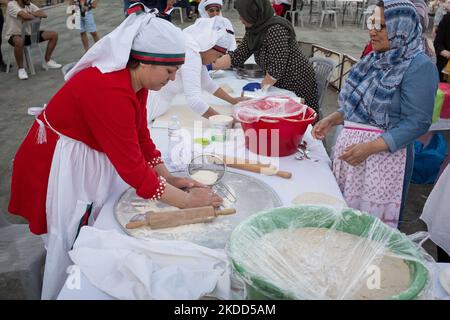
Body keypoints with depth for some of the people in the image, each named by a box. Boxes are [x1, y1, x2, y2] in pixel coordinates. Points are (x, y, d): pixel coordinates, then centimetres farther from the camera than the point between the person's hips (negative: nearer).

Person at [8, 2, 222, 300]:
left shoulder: (135, 79, -7)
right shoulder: (110, 91, -34)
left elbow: (141, 136, 1)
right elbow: (133, 167, -30)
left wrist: (168, 178, -5)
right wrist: (185, 200, -22)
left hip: (91, 157, 8)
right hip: (59, 166, -8)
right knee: (72, 242, 6)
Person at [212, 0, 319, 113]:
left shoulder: (276, 29, -25)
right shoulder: (253, 30, 2)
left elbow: (277, 68, -27)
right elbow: (237, 56, 2)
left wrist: (261, 86, -15)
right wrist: (209, 66, -3)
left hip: (298, 85, -8)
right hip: (279, 85, 8)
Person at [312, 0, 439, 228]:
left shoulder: (419, 67, -12)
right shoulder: (375, 59, 10)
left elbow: (417, 123, -17)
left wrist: (370, 148, -25)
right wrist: (332, 120, 4)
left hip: (383, 153, -7)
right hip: (349, 146, 7)